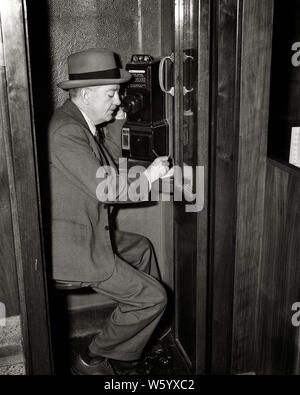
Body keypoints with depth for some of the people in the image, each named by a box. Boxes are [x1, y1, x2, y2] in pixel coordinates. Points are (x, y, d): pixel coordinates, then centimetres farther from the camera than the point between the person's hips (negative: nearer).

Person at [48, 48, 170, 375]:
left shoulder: (79, 122, 8)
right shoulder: (66, 131, -25)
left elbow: (108, 168, 15)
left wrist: (116, 123, 6)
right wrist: (148, 176, -13)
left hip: (87, 233, 11)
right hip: (73, 248, -11)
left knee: (141, 249, 30)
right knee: (152, 298, -5)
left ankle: (144, 331, 44)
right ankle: (91, 361, 12)